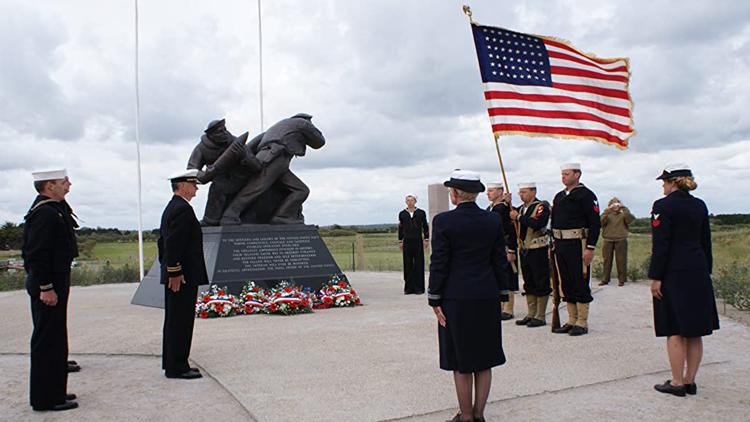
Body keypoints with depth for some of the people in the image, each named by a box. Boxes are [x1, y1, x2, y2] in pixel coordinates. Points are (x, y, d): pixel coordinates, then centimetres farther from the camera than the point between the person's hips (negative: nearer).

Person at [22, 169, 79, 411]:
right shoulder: (45, 213, -18)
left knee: (54, 340, 17)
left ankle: (54, 391, 28)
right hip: (49, 286, -11)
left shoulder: (53, 209, 13)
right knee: (48, 341, -2)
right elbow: (38, 254, -23)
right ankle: (46, 398, 7)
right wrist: (46, 288, -22)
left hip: (55, 283, 11)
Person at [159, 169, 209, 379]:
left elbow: (163, 241, 19)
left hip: (174, 276, 11)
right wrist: (175, 271, -21)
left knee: (173, 321, 15)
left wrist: (168, 269, 19)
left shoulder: (171, 208, 17)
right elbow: (173, 243, -23)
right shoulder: (183, 209, -16)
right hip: (183, 276, -11)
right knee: (181, 322, -4)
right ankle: (177, 367, 2)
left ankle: (171, 363, 24)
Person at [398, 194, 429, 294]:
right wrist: (400, 241, 8)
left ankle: (419, 288, 5)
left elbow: (425, 227, 6)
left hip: (418, 241, -1)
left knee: (419, 264, -1)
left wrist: (426, 239, 0)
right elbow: (400, 228, 10)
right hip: (407, 241, 1)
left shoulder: (421, 213, 3)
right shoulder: (402, 214, 6)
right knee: (407, 264, 2)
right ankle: (409, 287, 9)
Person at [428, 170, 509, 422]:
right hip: (487, 298, 4)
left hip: (456, 299, -3)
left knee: (461, 362, 8)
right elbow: (500, 261, 5)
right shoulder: (493, 220, 1)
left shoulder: (443, 221, -10)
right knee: (484, 359, 13)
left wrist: (435, 300, -3)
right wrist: (501, 295, 13)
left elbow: (439, 264, -9)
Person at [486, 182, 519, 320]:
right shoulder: (489, 209, 14)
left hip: (504, 250, -8)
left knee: (507, 279, -1)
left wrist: (511, 251, -18)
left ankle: (508, 310, 5)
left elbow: (512, 231, -16)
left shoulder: (506, 208, -13)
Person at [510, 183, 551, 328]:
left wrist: (519, 217, -21)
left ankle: (541, 317, 6)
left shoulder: (542, 206, -9)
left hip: (539, 251, -8)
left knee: (541, 283, -1)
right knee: (528, 284, 13)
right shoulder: (521, 208, 14)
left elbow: (537, 223, -26)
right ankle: (531, 315, 22)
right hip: (525, 250, 8)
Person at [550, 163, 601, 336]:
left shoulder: (586, 195, -7)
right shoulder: (559, 197, 16)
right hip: (560, 246, 7)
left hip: (578, 245, -7)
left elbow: (595, 223, -12)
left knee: (580, 284, -2)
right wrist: (553, 245, 15)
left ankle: (582, 323, 7)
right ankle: (572, 321, 20)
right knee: (566, 285, 11)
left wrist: (590, 248, -17)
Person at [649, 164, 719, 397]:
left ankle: (677, 383, 6)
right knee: (694, 332, 11)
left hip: (674, 274, -7)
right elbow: (706, 242, 13)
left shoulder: (664, 206, -11)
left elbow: (660, 245, -14)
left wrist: (655, 277, -10)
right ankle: (690, 381, 19)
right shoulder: (700, 205, 10)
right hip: (699, 274, 7)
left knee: (675, 331, 0)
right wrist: (706, 271, 19)